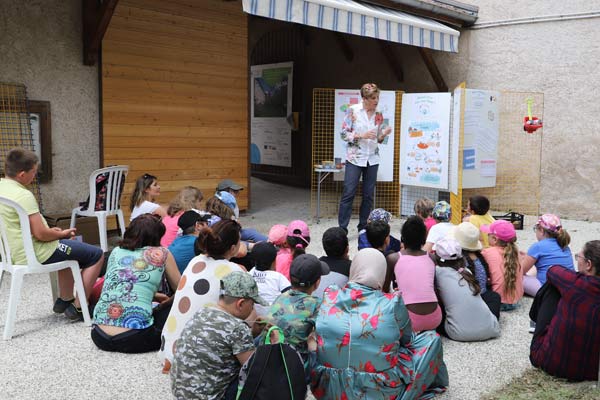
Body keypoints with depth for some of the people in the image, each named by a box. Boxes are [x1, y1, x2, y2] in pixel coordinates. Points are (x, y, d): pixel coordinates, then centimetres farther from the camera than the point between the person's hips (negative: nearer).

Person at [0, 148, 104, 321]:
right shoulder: (23, 195, -24)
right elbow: (40, 234, -25)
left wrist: (50, 231, 11)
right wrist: (63, 233, -5)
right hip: (36, 255, -10)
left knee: (68, 246, 33)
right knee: (96, 255, -2)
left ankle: (64, 300, 31)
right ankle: (77, 308, 2)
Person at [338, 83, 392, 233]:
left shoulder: (378, 115, 7)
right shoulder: (353, 110, -5)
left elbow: (378, 139, 14)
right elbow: (344, 134, -6)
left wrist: (384, 134, -7)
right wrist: (362, 135, -17)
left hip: (372, 159, 4)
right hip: (355, 158, -4)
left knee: (368, 195, 7)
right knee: (348, 194, -7)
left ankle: (363, 226, 18)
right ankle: (342, 228, -3)